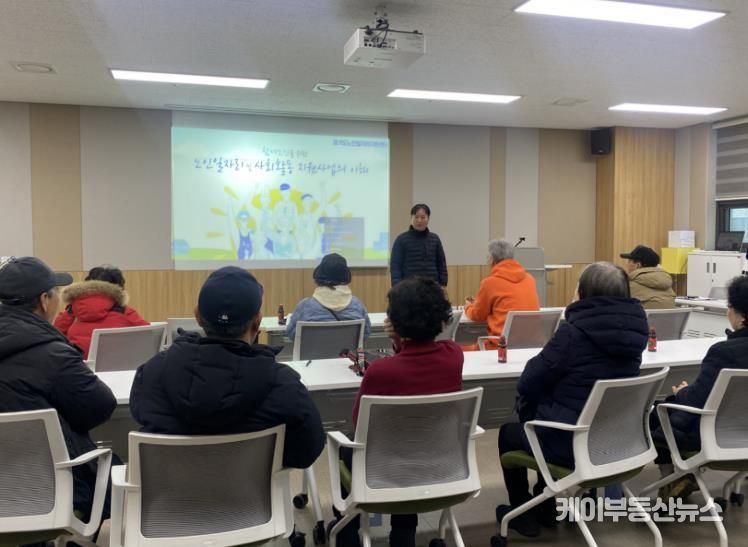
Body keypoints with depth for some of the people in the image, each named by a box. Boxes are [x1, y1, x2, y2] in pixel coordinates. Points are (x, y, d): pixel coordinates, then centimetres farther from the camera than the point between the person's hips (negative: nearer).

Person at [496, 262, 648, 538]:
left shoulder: (574, 332, -23)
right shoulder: (633, 329, -2)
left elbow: (528, 384, -14)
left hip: (570, 444, -7)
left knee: (508, 433, 23)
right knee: (542, 420, 34)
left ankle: (523, 514, 33)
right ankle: (545, 507, 42)